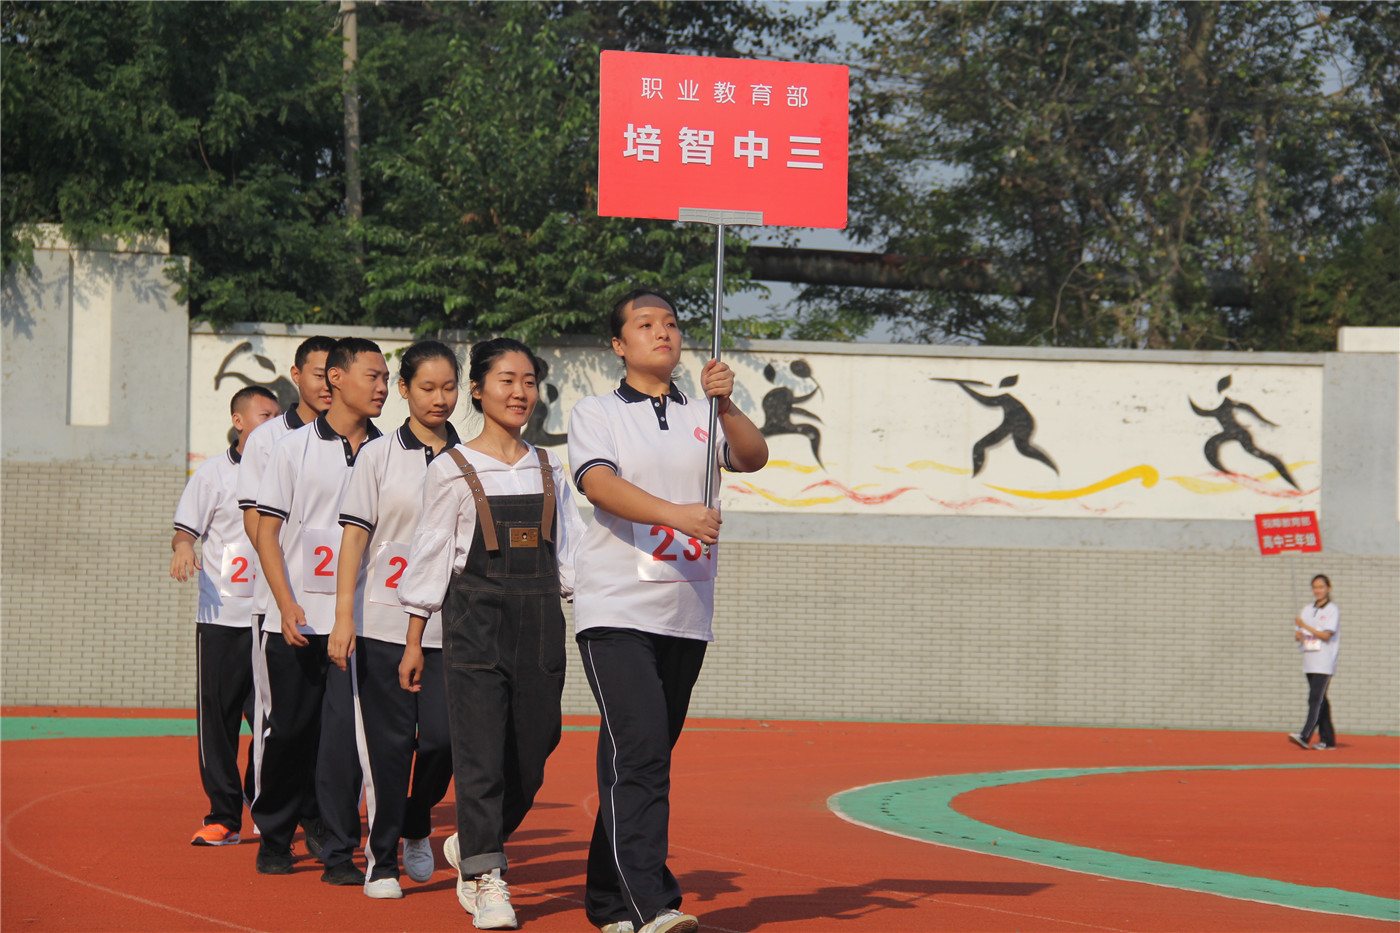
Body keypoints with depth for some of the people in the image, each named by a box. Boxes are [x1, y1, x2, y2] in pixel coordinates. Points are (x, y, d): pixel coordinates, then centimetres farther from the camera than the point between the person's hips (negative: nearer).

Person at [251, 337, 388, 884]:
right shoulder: (295, 448, 3)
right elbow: (267, 531, 1)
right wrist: (287, 605, -9)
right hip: (298, 617, -1)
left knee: (345, 733, -7)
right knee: (290, 732, 6)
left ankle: (339, 853, -3)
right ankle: (274, 838, 24)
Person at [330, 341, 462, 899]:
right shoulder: (379, 455, 3)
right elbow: (355, 537, 1)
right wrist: (343, 616, -7)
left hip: (450, 623, 2)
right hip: (383, 620, -1)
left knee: (444, 735, -6)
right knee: (388, 741, -1)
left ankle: (416, 826, 22)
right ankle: (381, 858, 9)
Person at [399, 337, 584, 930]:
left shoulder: (549, 470, 12)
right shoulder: (453, 471, 0)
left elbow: (570, 557, 14)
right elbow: (429, 558, 2)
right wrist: (414, 641, 1)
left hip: (540, 621, 4)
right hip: (476, 618, -4)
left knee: (530, 753, 5)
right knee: (481, 751, -9)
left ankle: (471, 845, 29)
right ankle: (486, 880, -4)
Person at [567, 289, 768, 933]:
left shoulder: (702, 419, 15)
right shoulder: (595, 415, 4)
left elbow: (754, 457, -2)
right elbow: (600, 484, -14)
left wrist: (726, 406, -21)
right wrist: (677, 513, -29)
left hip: (688, 614, 5)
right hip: (617, 610, -4)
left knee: (650, 756, 8)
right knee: (638, 752, -17)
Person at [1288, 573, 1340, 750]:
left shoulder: (1331, 609, -4)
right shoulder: (1307, 610, 16)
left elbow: (1326, 635, -12)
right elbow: (1298, 635, 18)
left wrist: (1304, 626, -14)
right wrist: (1298, 634, -6)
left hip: (1324, 662, -7)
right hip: (1309, 661, 7)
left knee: (1315, 698, -16)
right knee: (1320, 701, 9)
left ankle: (1305, 735, -26)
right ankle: (1327, 739, 13)